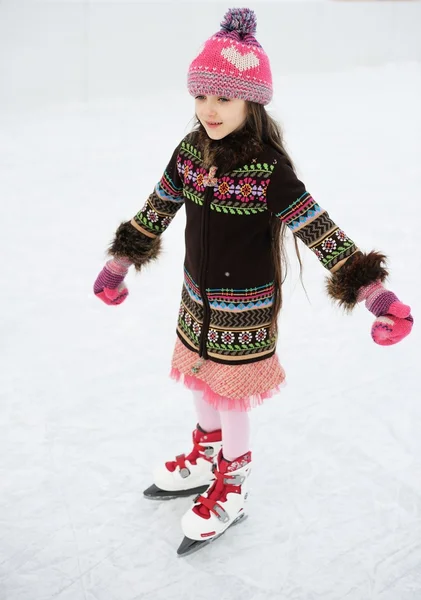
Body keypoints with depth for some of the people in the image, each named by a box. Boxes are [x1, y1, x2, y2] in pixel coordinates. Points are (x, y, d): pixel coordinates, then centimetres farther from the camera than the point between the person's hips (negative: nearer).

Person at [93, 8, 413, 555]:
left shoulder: (269, 167, -22)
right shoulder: (190, 151, -5)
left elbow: (320, 232, -22)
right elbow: (155, 212, 8)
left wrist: (375, 292, -27)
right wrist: (119, 265, 18)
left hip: (245, 307, -5)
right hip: (198, 298, 6)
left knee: (230, 395, 8)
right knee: (200, 382, 22)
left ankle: (231, 490, 33)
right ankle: (204, 459, 50)